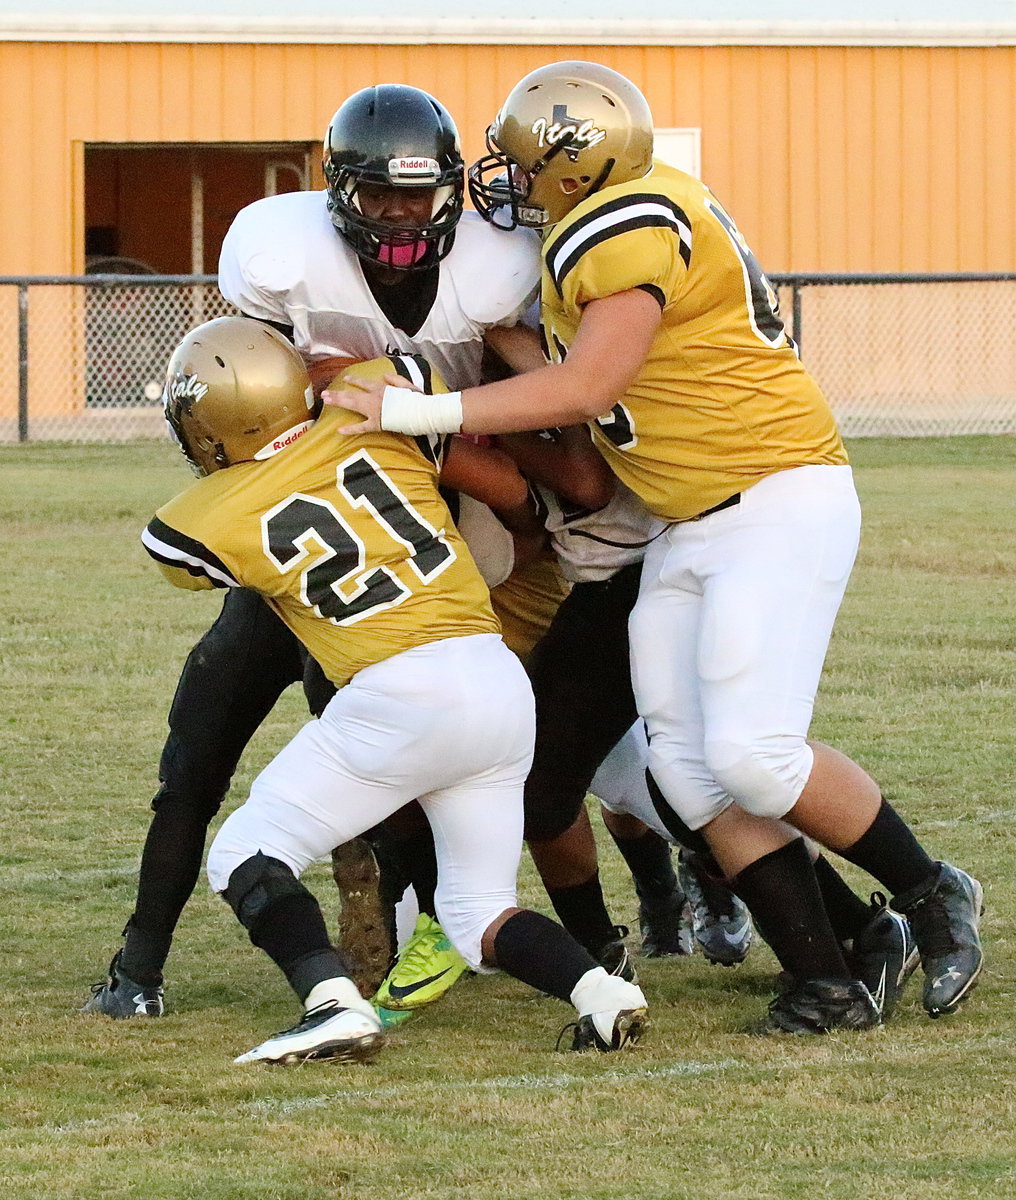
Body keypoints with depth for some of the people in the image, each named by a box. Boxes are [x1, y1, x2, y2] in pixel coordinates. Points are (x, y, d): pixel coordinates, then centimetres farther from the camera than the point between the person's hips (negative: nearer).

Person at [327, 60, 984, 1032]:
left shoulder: (627, 228, -19)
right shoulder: (623, 214, 11)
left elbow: (585, 389, -22)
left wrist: (416, 411, -20)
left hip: (779, 504, -10)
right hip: (690, 531, 10)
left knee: (753, 756, -17)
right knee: (691, 766, 0)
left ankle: (932, 897, 5)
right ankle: (826, 986, 1)